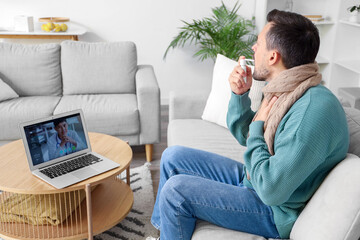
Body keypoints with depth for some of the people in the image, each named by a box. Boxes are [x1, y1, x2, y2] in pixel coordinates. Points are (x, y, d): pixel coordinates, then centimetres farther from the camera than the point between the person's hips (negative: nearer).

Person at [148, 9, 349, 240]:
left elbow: (271, 190, -31)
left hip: (276, 212, -9)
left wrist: (258, 126, -19)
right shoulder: (283, 89, 0)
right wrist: (239, 94, -7)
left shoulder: (313, 111, -31)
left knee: (175, 190, -18)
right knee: (172, 156, 9)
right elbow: (243, 134, 11)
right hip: (250, 178, 9)